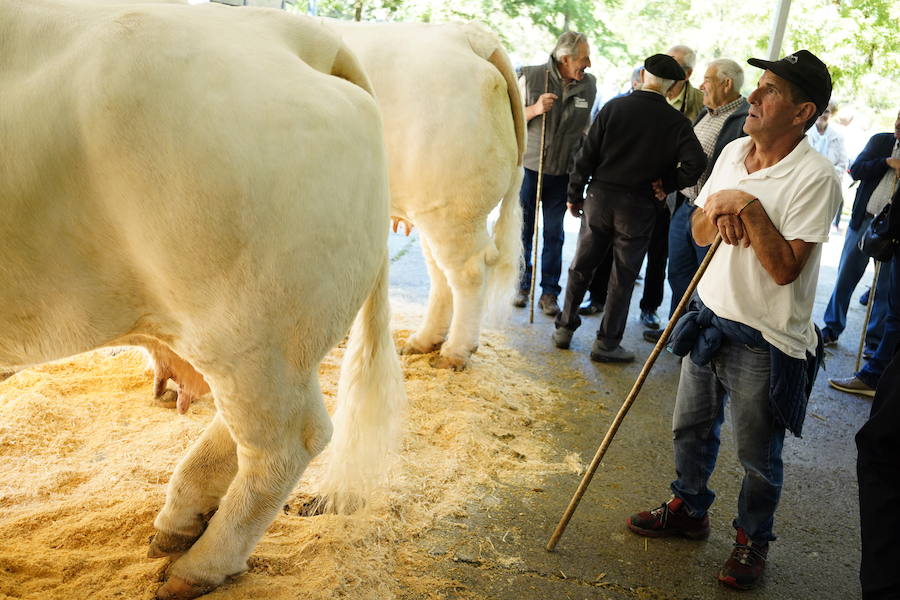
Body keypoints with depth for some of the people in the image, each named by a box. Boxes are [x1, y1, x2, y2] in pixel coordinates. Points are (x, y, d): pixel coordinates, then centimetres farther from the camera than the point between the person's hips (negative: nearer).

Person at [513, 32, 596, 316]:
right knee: (523, 230, 7)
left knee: (554, 234, 6)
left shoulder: (589, 85, 2)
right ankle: (521, 286, 22)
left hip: (564, 172, 2)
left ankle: (549, 293, 15)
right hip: (529, 166, -2)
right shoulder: (531, 77, -8)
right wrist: (535, 109, -18)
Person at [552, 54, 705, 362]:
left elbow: (587, 155, -4)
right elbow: (695, 163, -18)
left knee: (581, 266, 16)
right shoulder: (676, 122, -7)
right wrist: (667, 185, -2)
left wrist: (575, 194, 5)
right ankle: (607, 343, 15)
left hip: (600, 198, 2)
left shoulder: (614, 107, -3)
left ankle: (564, 328, 25)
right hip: (638, 206, -2)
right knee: (623, 277, 9)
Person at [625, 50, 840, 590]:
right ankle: (689, 509, 45)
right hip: (710, 318, 7)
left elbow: (785, 267, -25)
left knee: (759, 457, 10)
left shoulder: (815, 177, -19)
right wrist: (716, 214, -12)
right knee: (692, 428, 22)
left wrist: (747, 207, -25)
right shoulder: (734, 152, 3)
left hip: (766, 342, -7)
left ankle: (753, 539, 35)